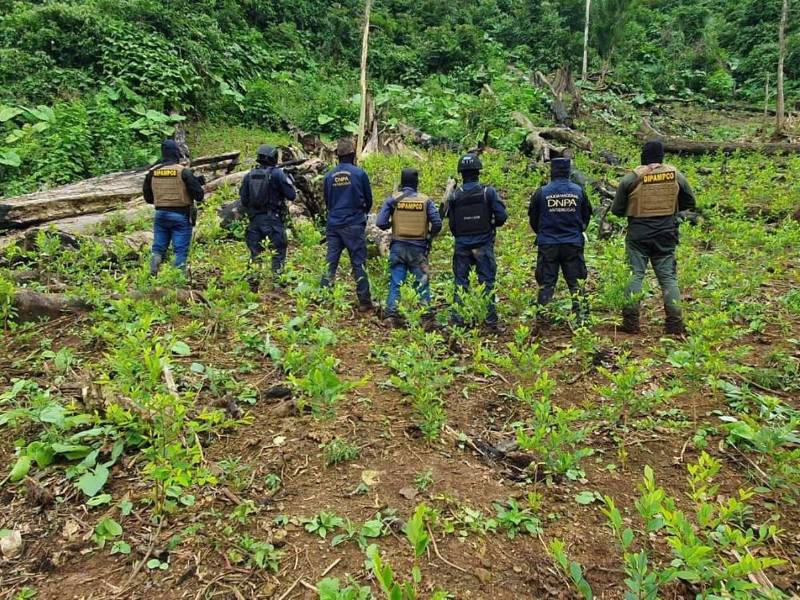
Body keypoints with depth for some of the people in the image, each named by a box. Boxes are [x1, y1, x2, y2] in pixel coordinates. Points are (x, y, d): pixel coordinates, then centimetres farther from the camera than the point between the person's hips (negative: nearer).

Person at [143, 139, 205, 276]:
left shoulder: (152, 172, 4)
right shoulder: (183, 171, -11)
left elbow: (148, 198, 11)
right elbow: (199, 195, -10)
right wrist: (198, 183, 10)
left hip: (160, 215, 4)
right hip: (181, 216, -4)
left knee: (158, 248, 12)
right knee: (180, 250, 1)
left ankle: (152, 276, 0)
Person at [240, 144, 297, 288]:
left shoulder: (249, 175, 6)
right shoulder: (277, 174, -8)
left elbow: (243, 200, 8)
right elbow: (291, 196, -7)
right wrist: (289, 180, 9)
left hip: (255, 220, 5)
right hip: (273, 220, -5)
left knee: (255, 253, 12)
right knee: (278, 252, 3)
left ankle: (253, 284, 15)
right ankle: (277, 281, 0)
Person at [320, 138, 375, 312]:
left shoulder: (329, 175, 4)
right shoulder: (360, 173, -7)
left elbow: (326, 201, 14)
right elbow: (368, 200, 4)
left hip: (333, 224, 4)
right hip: (354, 225, -3)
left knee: (330, 261, 9)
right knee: (359, 263, 2)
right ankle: (364, 301, 5)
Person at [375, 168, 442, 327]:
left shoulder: (393, 199, -3)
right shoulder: (426, 200, -1)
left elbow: (380, 223, -8)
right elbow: (437, 224, -6)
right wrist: (429, 236, 12)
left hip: (398, 247, 0)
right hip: (418, 248, 0)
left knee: (396, 283, 5)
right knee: (422, 283, 10)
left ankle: (391, 315, -2)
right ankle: (427, 317, 11)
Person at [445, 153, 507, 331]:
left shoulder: (454, 196, -2)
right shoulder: (489, 192, -7)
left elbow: (451, 224, 2)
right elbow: (502, 216, -9)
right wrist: (491, 225, 11)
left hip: (462, 245, 1)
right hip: (484, 245, -1)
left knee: (460, 283, 9)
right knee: (487, 283, 6)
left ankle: (457, 320, 10)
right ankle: (491, 321, 7)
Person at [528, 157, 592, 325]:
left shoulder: (541, 193, -6)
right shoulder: (579, 191, -1)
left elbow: (533, 219, 5)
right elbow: (586, 216, 11)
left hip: (547, 244, -1)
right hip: (573, 244, 1)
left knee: (546, 283, 7)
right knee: (576, 281, 9)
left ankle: (542, 316, 10)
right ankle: (582, 315, 9)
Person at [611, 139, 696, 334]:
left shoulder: (631, 178, -7)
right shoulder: (676, 176, 2)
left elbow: (616, 210, -2)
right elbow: (690, 203, 13)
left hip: (638, 235, -2)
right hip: (666, 236, 3)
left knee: (635, 275, 4)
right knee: (668, 277, 8)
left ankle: (631, 321, 3)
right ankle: (675, 323, 8)